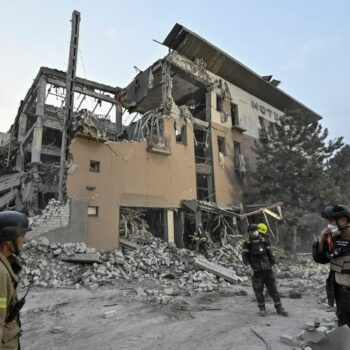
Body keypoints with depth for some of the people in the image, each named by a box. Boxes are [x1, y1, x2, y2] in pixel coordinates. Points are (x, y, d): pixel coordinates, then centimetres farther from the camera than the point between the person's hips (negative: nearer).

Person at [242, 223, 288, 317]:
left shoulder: (264, 240, 4)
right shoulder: (247, 243, -4)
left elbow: (270, 253, 11)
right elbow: (244, 255, -7)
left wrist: (274, 264, 10)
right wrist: (248, 266, -18)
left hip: (267, 269, 2)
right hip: (256, 270, -2)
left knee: (273, 288, 7)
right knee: (258, 290, 4)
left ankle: (279, 308, 18)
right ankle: (262, 308, 18)